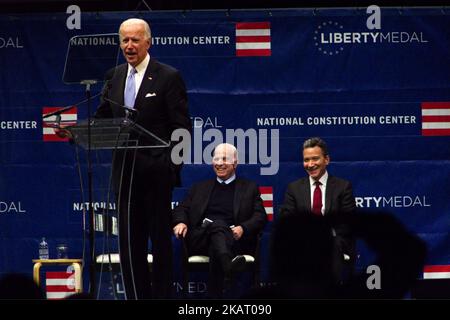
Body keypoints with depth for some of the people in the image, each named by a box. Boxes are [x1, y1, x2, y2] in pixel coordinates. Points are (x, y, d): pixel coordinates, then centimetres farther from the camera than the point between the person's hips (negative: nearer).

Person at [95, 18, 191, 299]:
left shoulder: (169, 77, -4)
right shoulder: (115, 77, 12)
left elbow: (181, 128, -6)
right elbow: (103, 118, 13)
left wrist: (172, 165, -13)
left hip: (156, 173, -5)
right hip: (125, 171, 5)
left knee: (161, 239, 2)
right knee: (129, 241, 6)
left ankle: (162, 295, 8)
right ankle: (137, 296, 12)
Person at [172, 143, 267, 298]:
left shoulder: (249, 188, 22)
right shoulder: (200, 187, 30)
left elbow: (260, 216, 10)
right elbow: (182, 209, 22)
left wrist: (243, 229, -11)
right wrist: (180, 222, -3)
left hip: (234, 241, 0)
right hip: (200, 239, 0)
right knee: (217, 224, -37)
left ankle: (214, 296, -55)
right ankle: (228, 263, -69)